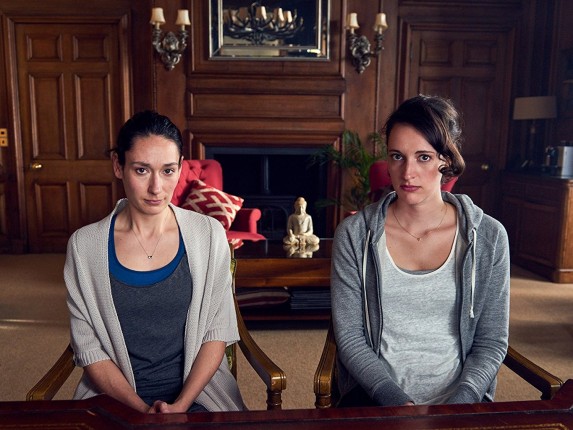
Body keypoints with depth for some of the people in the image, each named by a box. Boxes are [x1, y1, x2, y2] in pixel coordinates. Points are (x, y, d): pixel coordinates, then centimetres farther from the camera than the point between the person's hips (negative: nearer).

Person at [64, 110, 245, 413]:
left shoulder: (209, 234, -3)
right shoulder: (84, 245, -3)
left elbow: (217, 331, -1)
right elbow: (89, 349, -1)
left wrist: (180, 405, -10)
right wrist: (142, 409, -12)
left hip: (195, 391, 0)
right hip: (117, 397, 1)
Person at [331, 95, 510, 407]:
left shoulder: (489, 237, -1)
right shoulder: (354, 235, -3)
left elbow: (492, 342, 3)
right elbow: (350, 337, -3)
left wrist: (456, 406, -10)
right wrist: (398, 402, -13)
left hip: (460, 399, 1)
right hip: (375, 399, -1)